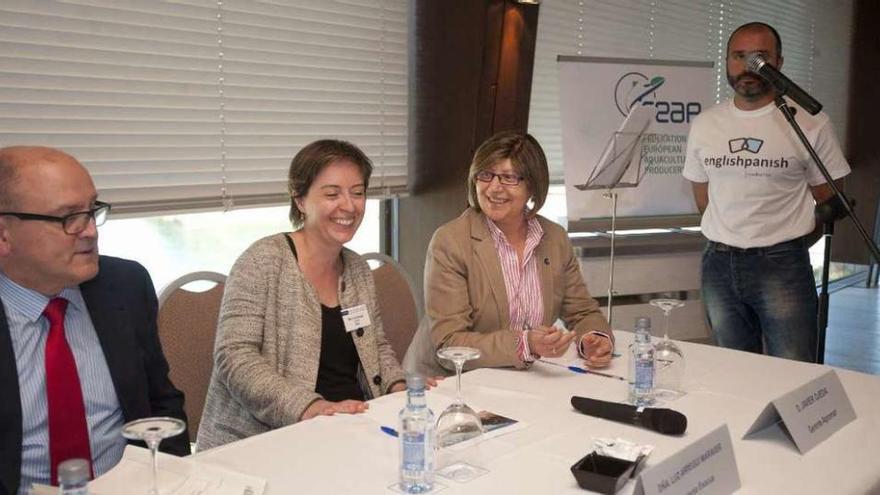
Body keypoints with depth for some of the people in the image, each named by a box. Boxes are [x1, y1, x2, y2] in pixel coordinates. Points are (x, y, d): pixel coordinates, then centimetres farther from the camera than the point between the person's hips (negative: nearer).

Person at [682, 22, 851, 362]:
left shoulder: (810, 124, -5)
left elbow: (829, 201, 3)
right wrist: (730, 243, 11)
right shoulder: (704, 124, 7)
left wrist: (788, 247, 5)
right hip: (719, 263, 4)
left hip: (782, 265, -4)